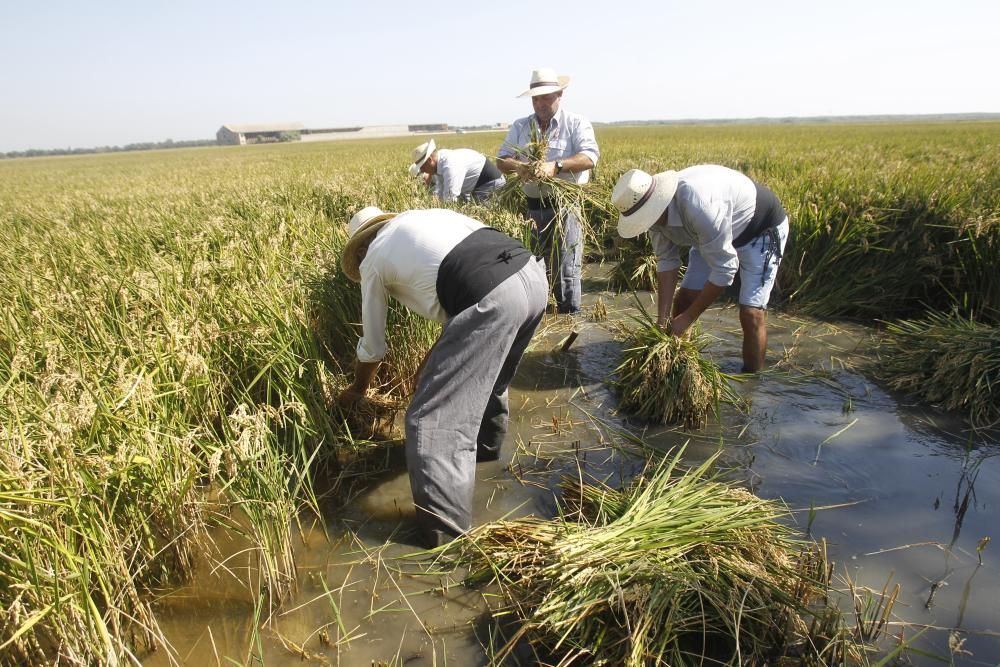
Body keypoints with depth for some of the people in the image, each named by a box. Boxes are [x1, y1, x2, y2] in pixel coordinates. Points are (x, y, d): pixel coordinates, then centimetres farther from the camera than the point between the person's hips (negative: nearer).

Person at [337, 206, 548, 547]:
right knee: (487, 372, 33)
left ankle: (440, 534, 0)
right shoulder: (424, 215, 33)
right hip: (533, 273, 8)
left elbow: (372, 346, 27)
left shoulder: (372, 259, 18)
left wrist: (356, 390, 49)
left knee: (434, 418, -1)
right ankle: (485, 444, 55)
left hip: (491, 299, -8)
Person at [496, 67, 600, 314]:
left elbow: (590, 157, -15)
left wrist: (556, 166, -30)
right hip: (532, 207, 4)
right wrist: (518, 167, -20)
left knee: (565, 266, -4)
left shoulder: (577, 123, 0)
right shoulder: (519, 127, 12)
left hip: (565, 205, -4)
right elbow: (501, 160, 4)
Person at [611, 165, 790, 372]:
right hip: (715, 235, 8)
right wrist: (662, 318, -13)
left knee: (751, 313, -16)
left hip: (762, 230, -7)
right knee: (683, 299, 4)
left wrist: (688, 317, -27)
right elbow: (666, 261, -8)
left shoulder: (698, 205, -42)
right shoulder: (655, 209, -18)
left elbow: (724, 269, -35)